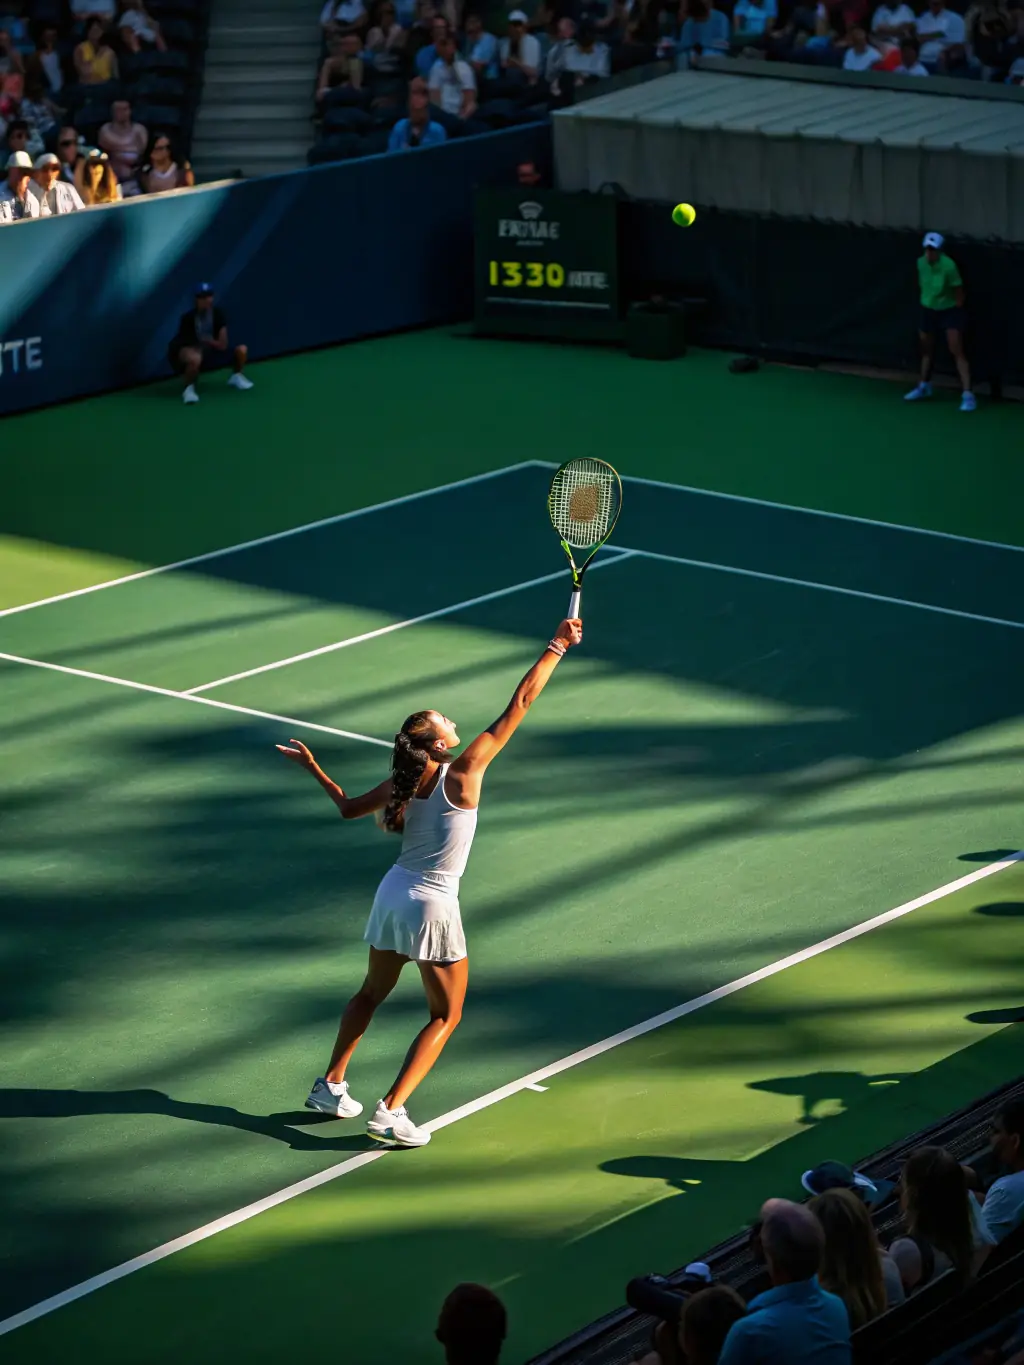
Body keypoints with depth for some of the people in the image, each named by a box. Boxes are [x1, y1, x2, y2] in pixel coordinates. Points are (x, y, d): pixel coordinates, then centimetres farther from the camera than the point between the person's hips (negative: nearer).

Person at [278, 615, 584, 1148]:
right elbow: (518, 705, -17)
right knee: (445, 1015, 6)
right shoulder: (463, 772, -18)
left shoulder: (401, 784, -3)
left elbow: (348, 807, 12)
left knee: (372, 992, 25)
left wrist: (313, 768, 25)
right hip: (432, 906, -6)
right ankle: (390, 1111, -4)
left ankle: (330, 1085, 31)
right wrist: (556, 647, -12)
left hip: (394, 892, 6)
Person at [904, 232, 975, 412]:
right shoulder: (921, 263, -9)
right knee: (926, 349, 19)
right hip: (928, 310, 6)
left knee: (957, 351, -14)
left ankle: (968, 394, -17)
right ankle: (924, 386, 41)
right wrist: (926, 300, 12)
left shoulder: (948, 265, -26)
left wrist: (955, 312, -8)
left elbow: (959, 292, -16)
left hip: (949, 310, -6)